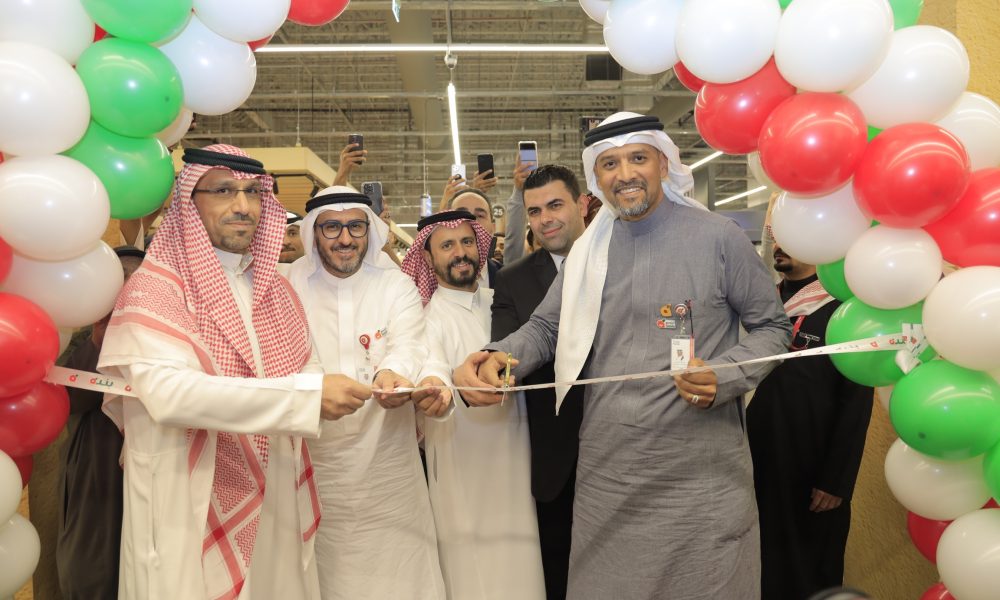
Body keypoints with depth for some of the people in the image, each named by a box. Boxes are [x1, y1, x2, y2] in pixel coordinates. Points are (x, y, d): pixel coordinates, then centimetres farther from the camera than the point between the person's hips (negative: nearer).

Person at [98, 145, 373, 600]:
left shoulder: (277, 290, 11)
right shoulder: (154, 289, -11)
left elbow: (304, 369, 8)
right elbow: (166, 391, -26)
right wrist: (306, 394, -29)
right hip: (187, 511, -6)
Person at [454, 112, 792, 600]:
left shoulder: (719, 238, -3)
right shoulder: (586, 250, 8)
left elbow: (771, 326, 2)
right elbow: (545, 327, 10)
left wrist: (725, 377, -17)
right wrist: (497, 358, -11)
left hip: (701, 480, -3)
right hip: (604, 477, 4)